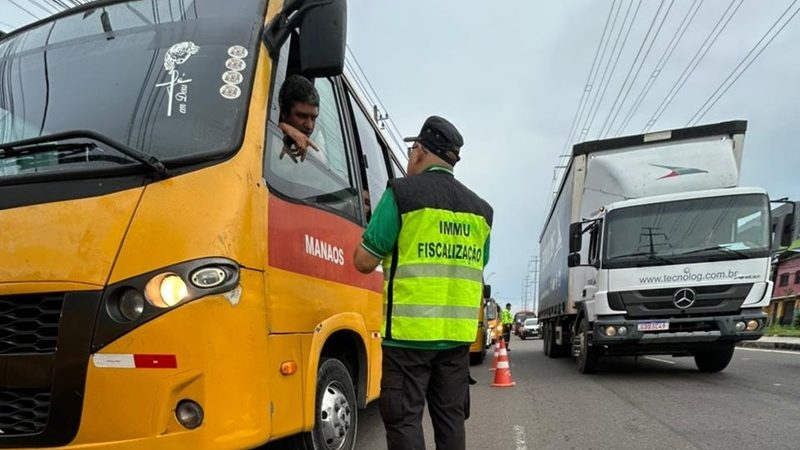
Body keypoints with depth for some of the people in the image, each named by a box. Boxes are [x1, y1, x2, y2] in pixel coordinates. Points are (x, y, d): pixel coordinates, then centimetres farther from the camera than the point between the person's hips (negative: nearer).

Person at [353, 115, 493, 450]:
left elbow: (365, 262, -7)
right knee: (451, 417, 15)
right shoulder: (479, 209, 12)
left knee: (404, 418, 3)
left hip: (410, 331, -6)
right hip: (457, 333, 6)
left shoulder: (403, 192, -7)